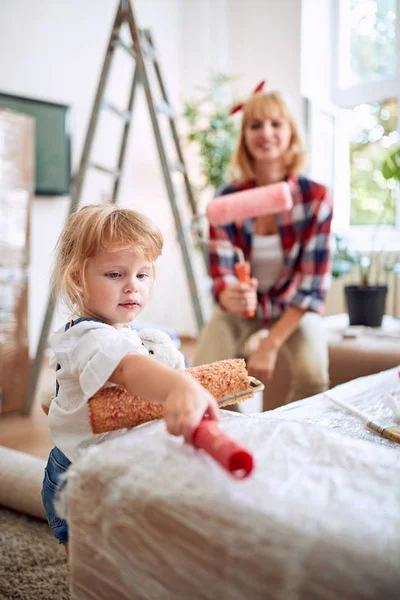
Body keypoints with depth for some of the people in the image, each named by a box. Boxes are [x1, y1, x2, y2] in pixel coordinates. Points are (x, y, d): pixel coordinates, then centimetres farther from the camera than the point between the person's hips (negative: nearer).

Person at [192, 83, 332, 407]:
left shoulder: (316, 197, -17)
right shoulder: (227, 199, -15)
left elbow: (313, 285, -16)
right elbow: (221, 274, -16)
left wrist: (271, 344, -21)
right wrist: (230, 296, -42)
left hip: (294, 310, 0)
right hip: (240, 310, 1)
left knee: (313, 376, -26)